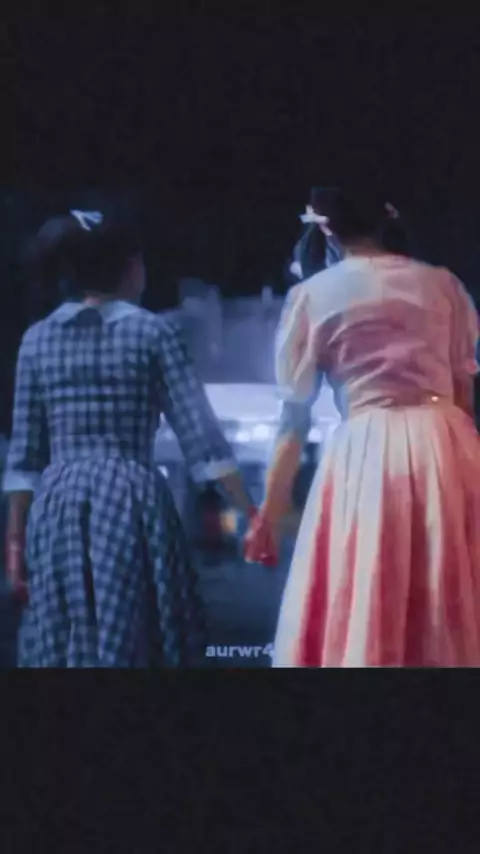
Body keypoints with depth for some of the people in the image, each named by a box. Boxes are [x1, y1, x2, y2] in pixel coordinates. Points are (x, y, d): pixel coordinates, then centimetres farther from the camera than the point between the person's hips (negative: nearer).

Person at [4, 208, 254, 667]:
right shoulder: (154, 332, 1)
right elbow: (200, 438, -4)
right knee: (135, 651, 2)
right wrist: (252, 515, -1)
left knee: (65, 655, 8)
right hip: (134, 503, -3)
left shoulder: (37, 338, 9)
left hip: (58, 510, 3)